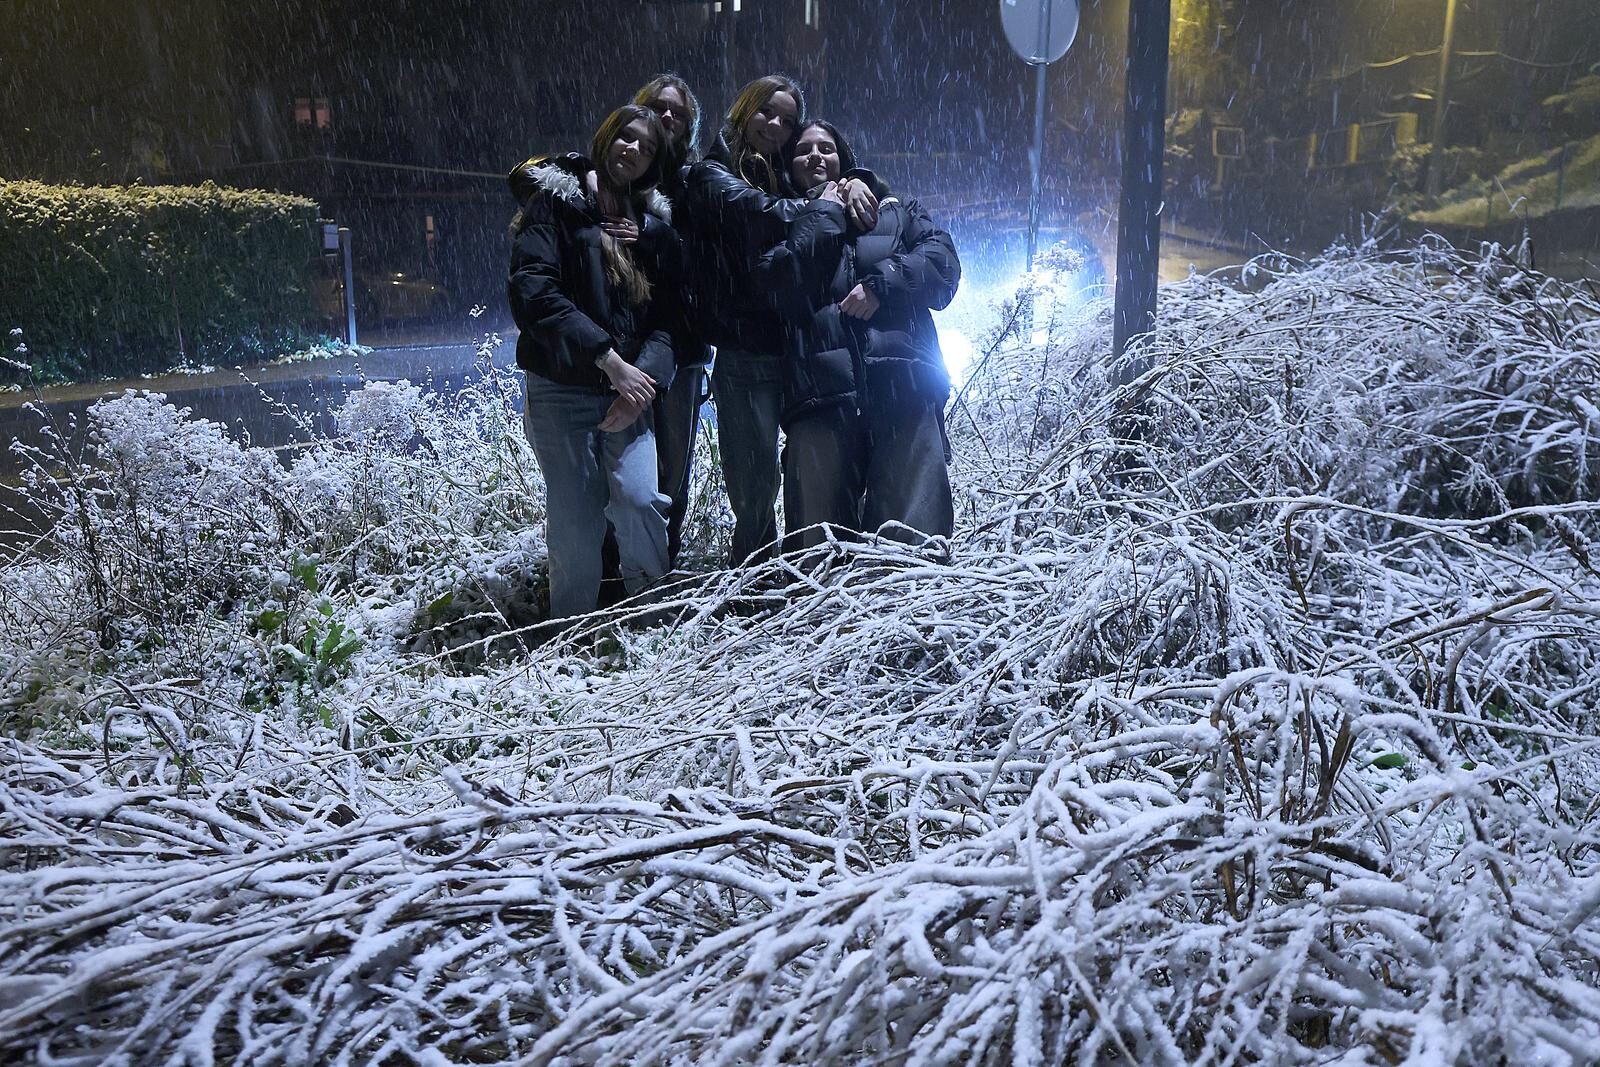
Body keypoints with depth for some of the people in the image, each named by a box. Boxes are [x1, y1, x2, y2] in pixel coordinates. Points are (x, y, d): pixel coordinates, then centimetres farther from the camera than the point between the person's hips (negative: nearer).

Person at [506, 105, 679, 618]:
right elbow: (532, 289, -14)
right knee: (575, 521, -4)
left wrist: (645, 377, -13)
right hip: (561, 389, -3)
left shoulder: (654, 224, 15)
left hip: (629, 389, 3)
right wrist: (610, 359, -20)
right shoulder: (557, 201, 2)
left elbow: (666, 316, 7)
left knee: (640, 499, -16)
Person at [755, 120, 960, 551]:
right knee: (817, 544, -4)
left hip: (903, 389, 0)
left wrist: (883, 282, -6)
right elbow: (784, 291, 3)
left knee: (915, 538, -11)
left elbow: (943, 263, 9)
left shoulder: (895, 212, 26)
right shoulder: (785, 223, 24)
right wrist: (823, 215, 9)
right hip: (821, 394, 0)